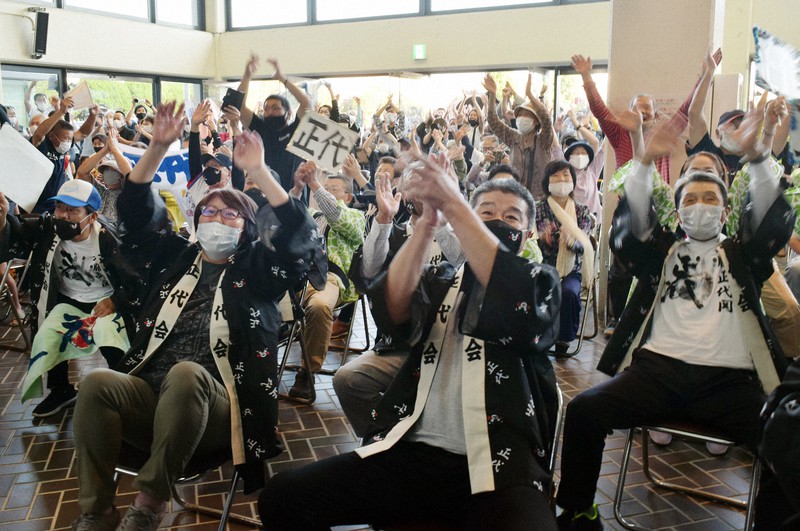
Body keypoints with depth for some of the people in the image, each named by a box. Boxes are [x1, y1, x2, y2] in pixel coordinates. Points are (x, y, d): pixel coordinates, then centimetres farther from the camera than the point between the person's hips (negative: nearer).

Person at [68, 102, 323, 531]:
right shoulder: (172, 258, 21)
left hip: (215, 407, -3)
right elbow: (135, 210, 15)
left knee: (186, 373, -36)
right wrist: (158, 147, 3)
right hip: (149, 397, 4)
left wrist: (258, 172, -12)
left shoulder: (255, 270, 11)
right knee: (97, 383, -27)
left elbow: (299, 235, -6)